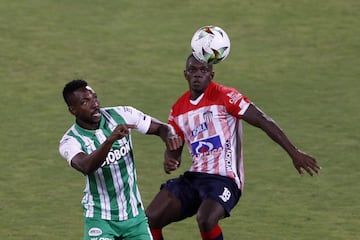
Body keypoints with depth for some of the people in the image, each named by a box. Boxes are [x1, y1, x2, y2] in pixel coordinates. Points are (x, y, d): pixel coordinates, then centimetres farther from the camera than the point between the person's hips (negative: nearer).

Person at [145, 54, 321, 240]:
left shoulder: (224, 96, -7)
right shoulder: (178, 110, 11)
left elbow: (263, 121, -9)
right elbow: (174, 148, 21)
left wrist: (294, 153, -13)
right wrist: (170, 162, -5)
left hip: (224, 179, -6)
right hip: (194, 177, 6)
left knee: (206, 220, -34)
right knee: (151, 219, -7)